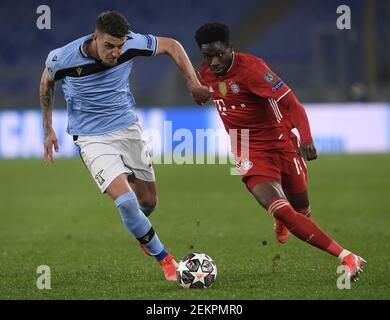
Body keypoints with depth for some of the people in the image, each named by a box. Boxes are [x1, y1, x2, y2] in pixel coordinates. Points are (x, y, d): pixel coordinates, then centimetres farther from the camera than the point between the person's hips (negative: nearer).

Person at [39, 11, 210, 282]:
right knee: (126, 200, -22)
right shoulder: (62, 59, -21)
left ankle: (141, 232, 48)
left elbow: (171, 46, 0)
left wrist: (194, 84, -7)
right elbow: (46, 83, 2)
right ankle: (164, 259, -4)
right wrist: (48, 130, 7)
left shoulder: (132, 44, -18)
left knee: (148, 201, 11)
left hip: (128, 128, 4)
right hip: (92, 138, -4)